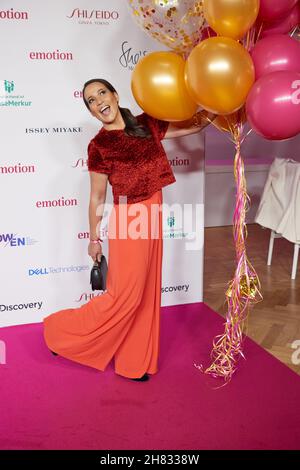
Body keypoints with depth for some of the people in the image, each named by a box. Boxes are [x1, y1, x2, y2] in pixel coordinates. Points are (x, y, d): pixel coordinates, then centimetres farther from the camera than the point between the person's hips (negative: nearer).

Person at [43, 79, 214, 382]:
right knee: (124, 296, 1)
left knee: (146, 292, 14)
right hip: (127, 223, -6)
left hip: (151, 218, 6)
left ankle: (134, 362, 31)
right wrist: (94, 239, 0)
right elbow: (97, 197, -6)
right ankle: (60, 330, 20)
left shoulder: (147, 125, 4)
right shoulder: (98, 145, -10)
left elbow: (194, 125, 8)